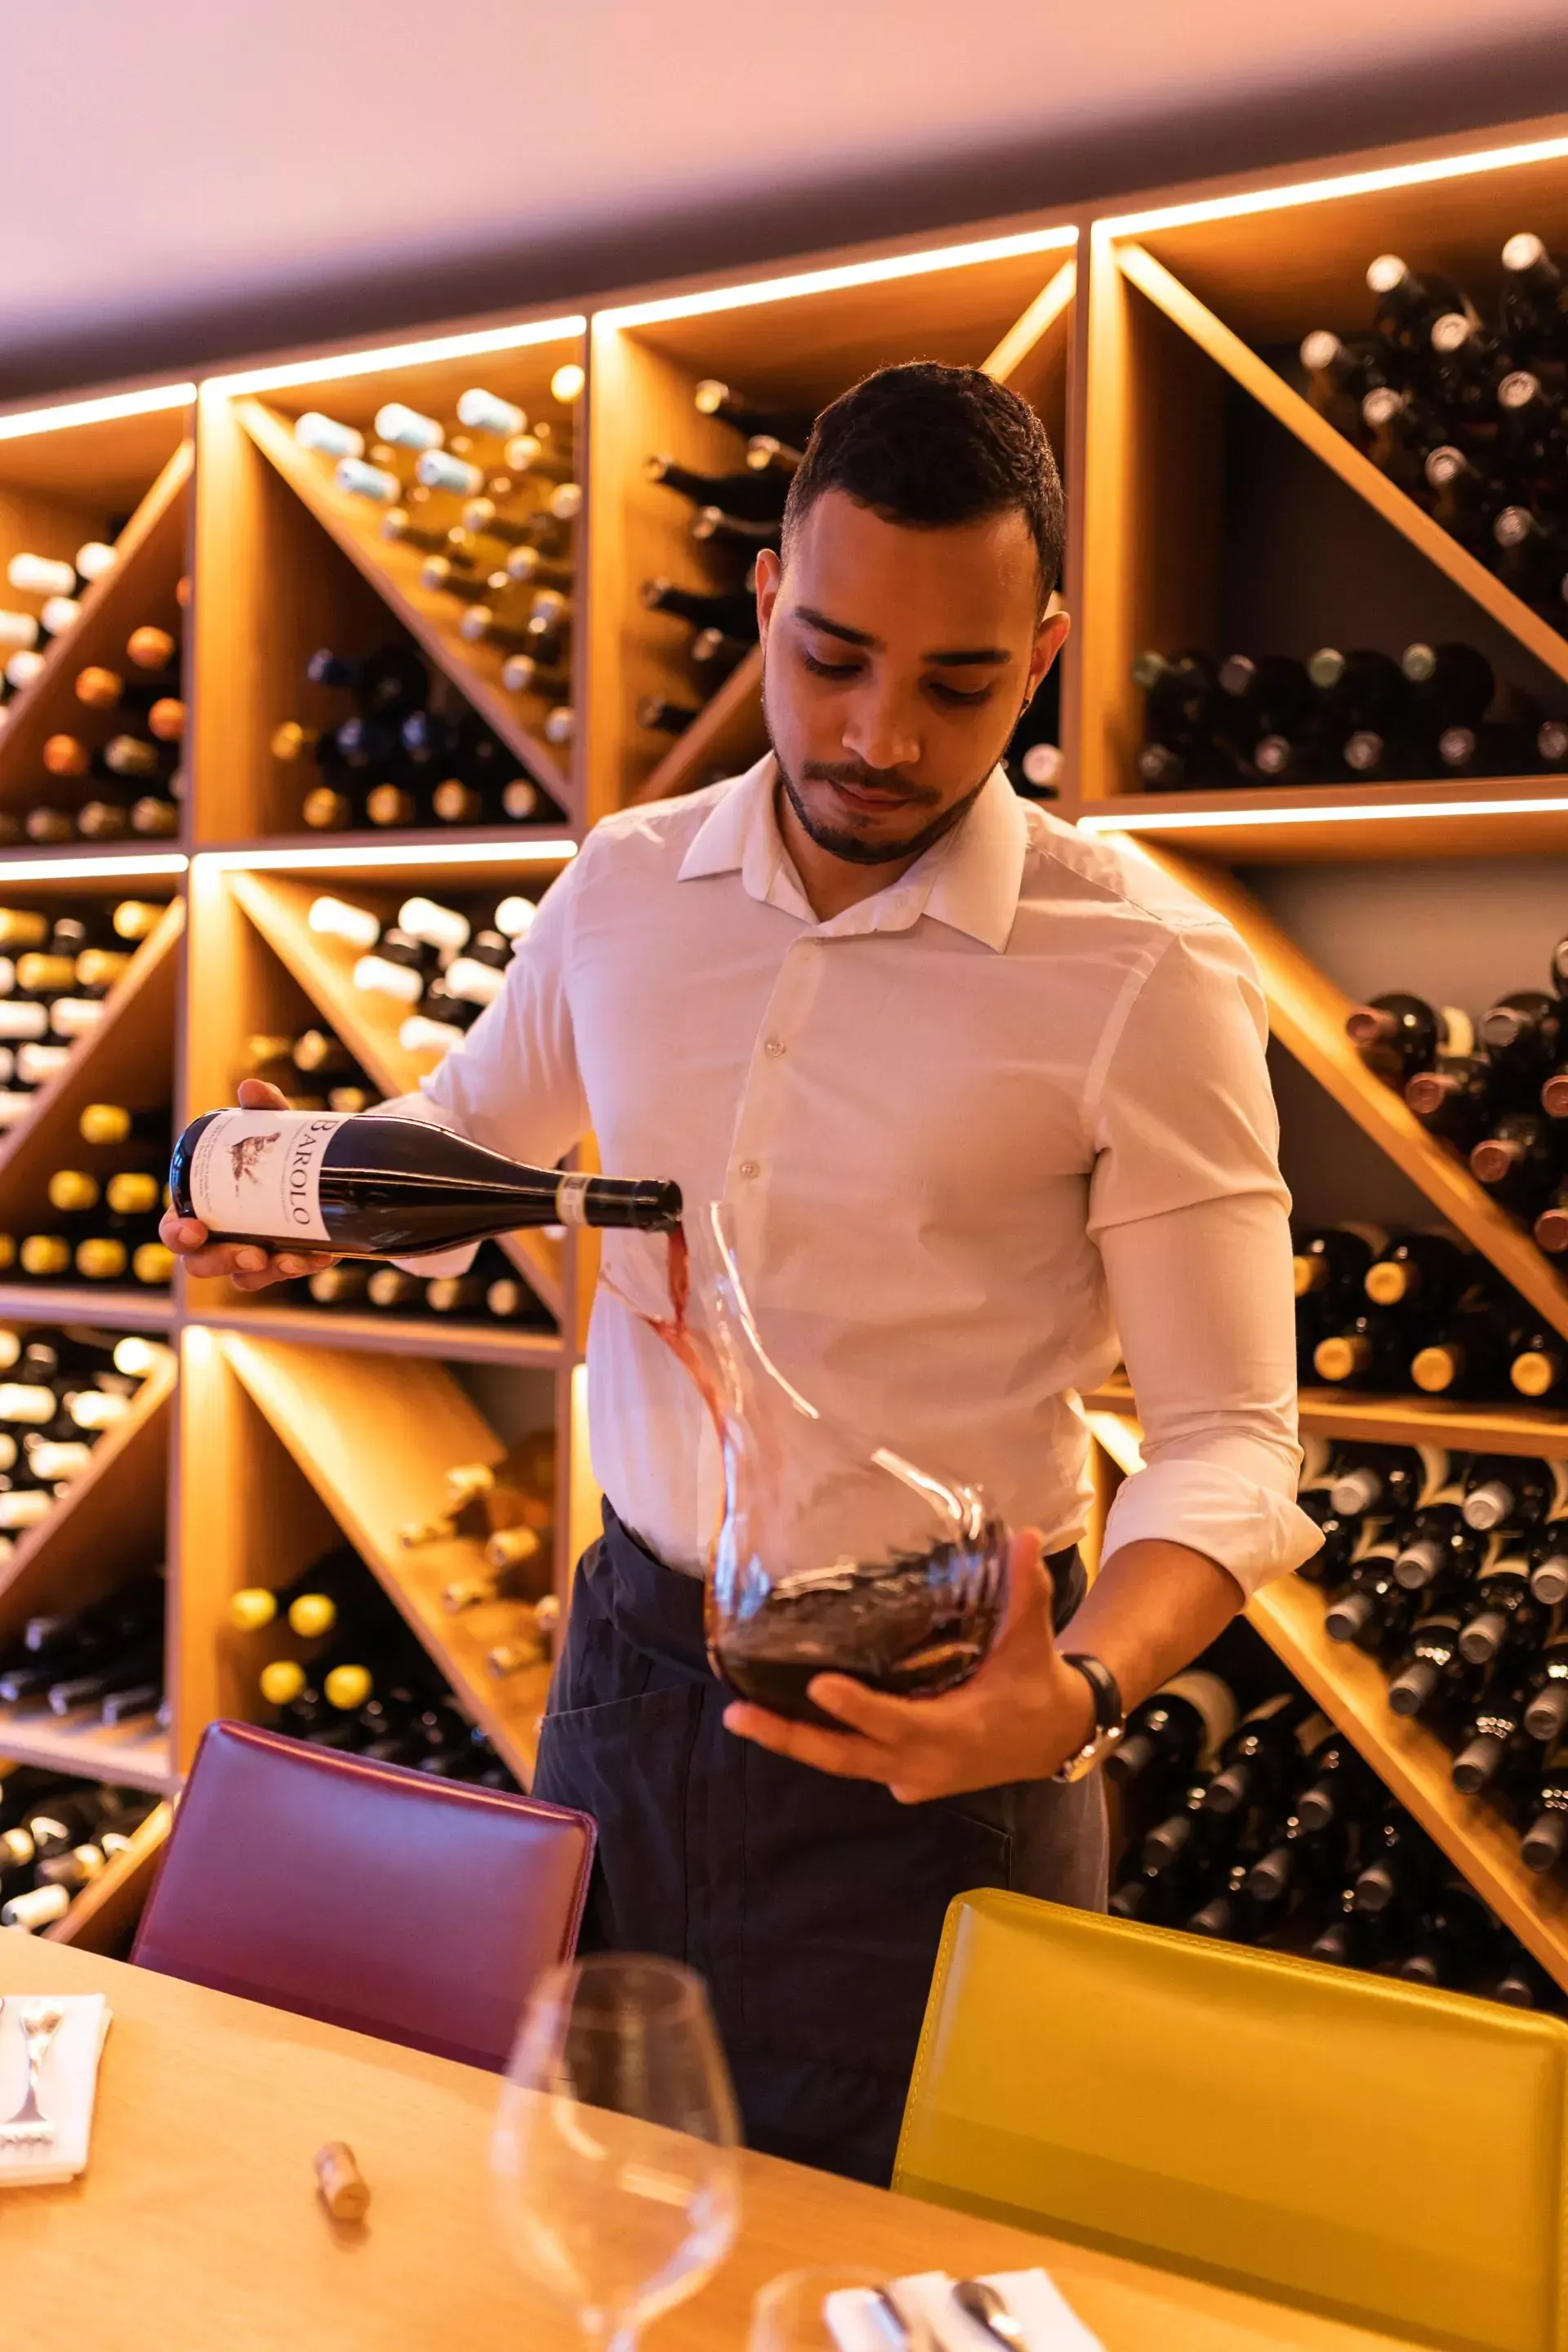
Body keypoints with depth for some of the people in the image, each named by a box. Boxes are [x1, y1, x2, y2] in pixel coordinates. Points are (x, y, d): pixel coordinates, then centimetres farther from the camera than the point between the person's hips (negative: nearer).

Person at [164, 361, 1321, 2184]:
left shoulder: (1144, 971, -13)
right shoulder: (627, 888, 0)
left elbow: (1226, 1439, -13)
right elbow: (461, 1143, 17)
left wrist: (1079, 1692, -31)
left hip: (929, 1725, -4)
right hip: (628, 1670, 4)